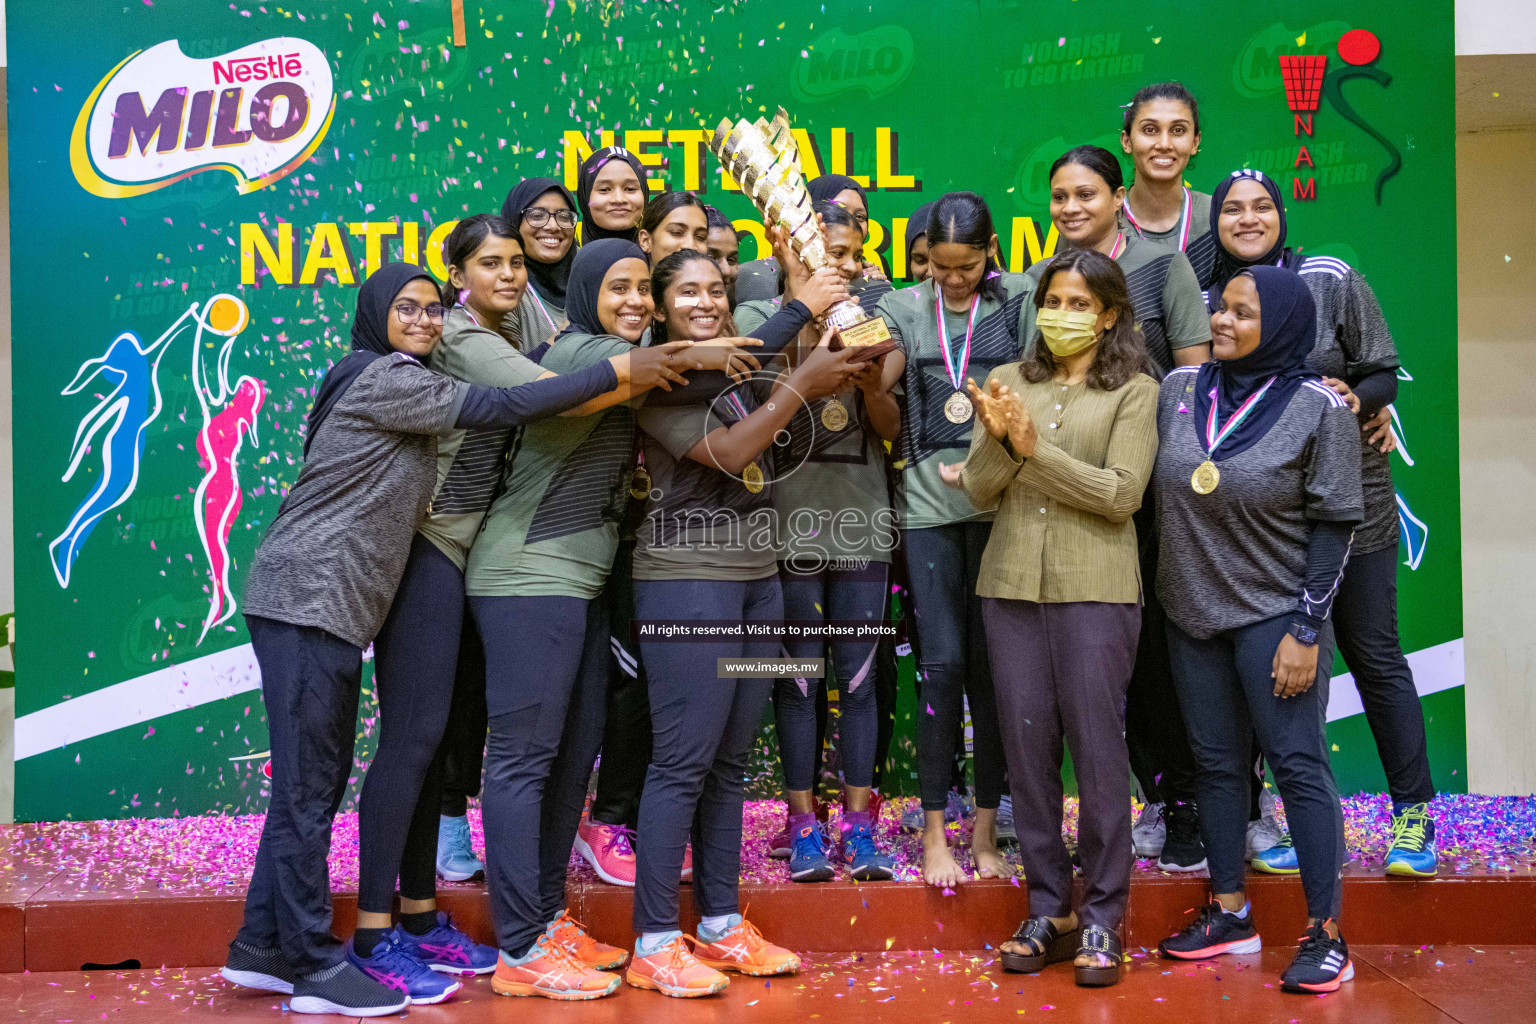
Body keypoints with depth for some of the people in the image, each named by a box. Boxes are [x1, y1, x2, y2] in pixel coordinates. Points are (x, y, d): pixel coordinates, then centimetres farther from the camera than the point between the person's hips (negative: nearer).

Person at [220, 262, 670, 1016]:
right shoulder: (383, 377, -9)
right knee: (308, 788, -4)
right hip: (306, 599, -10)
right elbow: (501, 408, -17)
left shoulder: (402, 384, 22)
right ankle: (315, 967, 2)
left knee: (313, 782, 12)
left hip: (329, 606, 10)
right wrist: (617, 371, -16)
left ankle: (264, 948, 20)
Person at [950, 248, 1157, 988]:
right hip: (1012, 586, 4)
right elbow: (981, 491, 5)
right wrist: (996, 438, -15)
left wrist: (1035, 447, -15)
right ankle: (1049, 911, 18)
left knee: (1097, 747, -1)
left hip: (1095, 590, -3)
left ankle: (1103, 918, 11)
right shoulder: (1009, 383, 12)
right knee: (1026, 748, 7)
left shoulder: (1134, 393, 2)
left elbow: (1120, 495, -9)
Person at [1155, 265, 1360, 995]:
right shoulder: (1178, 389, 3)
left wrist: (1306, 630, -12)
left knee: (1298, 763, -4)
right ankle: (1229, 914, 23)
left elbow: (1334, 524, -8)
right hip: (1193, 609, 5)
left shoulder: (1318, 408, -9)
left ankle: (1325, 935, 5)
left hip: (1275, 613, -5)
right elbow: (1157, 490, 10)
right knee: (1215, 762, 11)